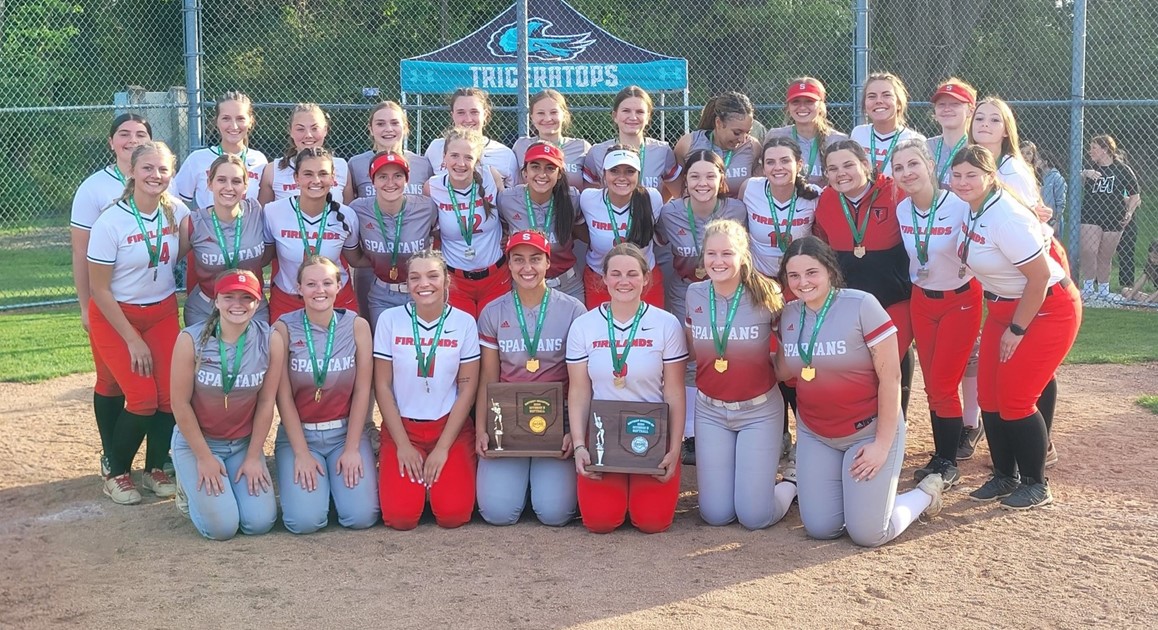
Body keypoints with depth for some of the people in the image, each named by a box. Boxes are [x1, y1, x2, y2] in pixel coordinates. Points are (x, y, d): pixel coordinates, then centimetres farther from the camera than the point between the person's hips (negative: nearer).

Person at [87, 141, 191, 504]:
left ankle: (155, 469, 16)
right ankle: (115, 473, 10)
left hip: (162, 312, 4)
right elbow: (99, 288, -13)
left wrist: (191, 227, -10)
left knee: (172, 393, -9)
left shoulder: (177, 211, -6)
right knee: (143, 398, -14)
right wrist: (132, 339, -13)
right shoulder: (111, 222, -19)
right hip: (114, 315, -4)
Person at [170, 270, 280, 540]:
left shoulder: (271, 341, -13)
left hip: (244, 443, 2)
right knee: (222, 526, -15)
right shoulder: (191, 340, -19)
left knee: (260, 523, -12)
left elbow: (266, 402, -5)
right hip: (196, 441, -2)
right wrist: (204, 457, -10)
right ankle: (193, 484, 18)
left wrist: (254, 457, -3)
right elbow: (180, 403, -12)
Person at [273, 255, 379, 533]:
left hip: (347, 430, 1)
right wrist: (301, 453, -11)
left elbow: (362, 390, -3)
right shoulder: (284, 328, -8)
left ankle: (342, 477, 15)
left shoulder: (356, 325, -4)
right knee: (304, 520, -19)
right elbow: (284, 396, -7)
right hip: (299, 433, -1)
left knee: (361, 516, -17)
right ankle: (307, 479, 14)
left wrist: (352, 448, -9)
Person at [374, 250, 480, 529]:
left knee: (453, 513, -18)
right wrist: (403, 445, -7)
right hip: (402, 427, 0)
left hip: (450, 426, 0)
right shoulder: (390, 319, -4)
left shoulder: (464, 322, -4)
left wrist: (442, 448, -8)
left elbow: (467, 388, -3)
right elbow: (382, 385, -2)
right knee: (400, 515, -17)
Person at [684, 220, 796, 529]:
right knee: (715, 515, 1)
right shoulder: (695, 295, -5)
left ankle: (789, 486, 26)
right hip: (710, 410, 3)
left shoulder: (765, 295, -14)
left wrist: (766, 361, -8)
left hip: (759, 410, -3)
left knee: (754, 516, -6)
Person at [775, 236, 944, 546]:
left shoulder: (861, 305, -17)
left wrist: (882, 445, -15)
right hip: (815, 435, 5)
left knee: (867, 534, -6)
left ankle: (925, 494, 22)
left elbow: (890, 377, -16)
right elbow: (784, 370, 11)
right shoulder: (789, 314, 0)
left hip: (870, 430, -5)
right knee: (820, 529, 1)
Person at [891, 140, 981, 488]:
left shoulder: (961, 206, -23)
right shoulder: (902, 210, -5)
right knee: (932, 385, 10)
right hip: (922, 301, 5)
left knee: (943, 385, -4)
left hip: (960, 301, -5)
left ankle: (949, 465, 9)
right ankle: (939, 456, 23)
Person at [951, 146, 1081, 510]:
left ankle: (1036, 485, 12)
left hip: (1048, 311, -8)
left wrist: (1017, 329, -17)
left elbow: (1039, 277, -25)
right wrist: (999, 321, 12)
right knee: (989, 396, 7)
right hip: (1003, 309, 8)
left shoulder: (1006, 219, -27)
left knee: (1015, 399, -5)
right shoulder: (973, 210, -1)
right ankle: (1005, 477, 23)